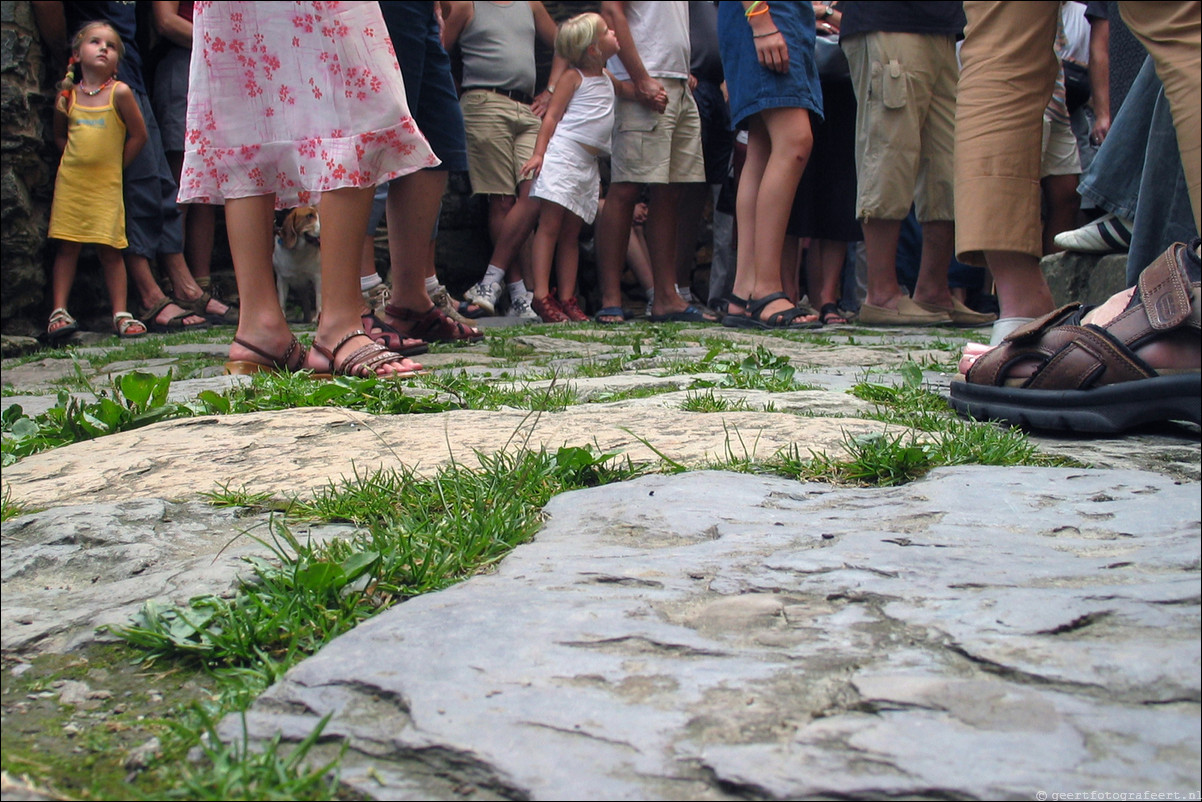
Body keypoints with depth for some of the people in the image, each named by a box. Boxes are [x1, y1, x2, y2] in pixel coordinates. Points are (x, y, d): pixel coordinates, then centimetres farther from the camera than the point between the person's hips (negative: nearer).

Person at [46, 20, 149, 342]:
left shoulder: (119, 92, -5)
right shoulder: (68, 96, 5)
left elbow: (138, 135, -1)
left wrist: (113, 166, 3)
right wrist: (76, 159, 6)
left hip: (106, 185, -2)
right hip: (70, 182, 2)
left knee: (109, 250, -1)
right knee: (67, 247, 2)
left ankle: (120, 314, 2)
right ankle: (59, 312, 3)